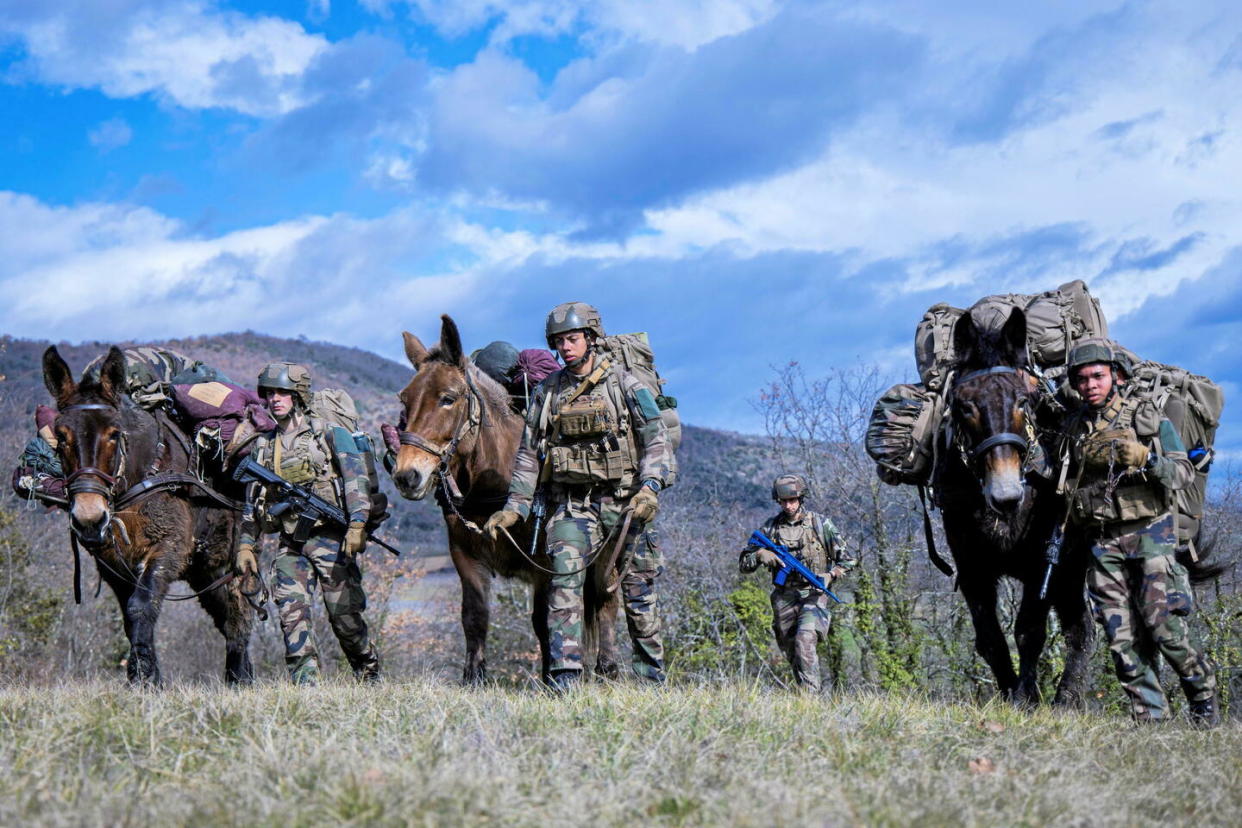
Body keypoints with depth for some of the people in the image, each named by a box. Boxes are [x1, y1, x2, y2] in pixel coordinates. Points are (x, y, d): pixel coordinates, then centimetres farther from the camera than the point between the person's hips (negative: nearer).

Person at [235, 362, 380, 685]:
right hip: (290, 545, 4)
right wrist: (245, 544, 13)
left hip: (330, 537, -4)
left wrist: (357, 524, -21)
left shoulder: (330, 434, 1)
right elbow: (252, 501, 20)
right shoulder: (263, 445, 15)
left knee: (344, 615, 0)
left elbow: (356, 479, -8)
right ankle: (304, 684, -13)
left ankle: (370, 675, 20)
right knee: (292, 612, -12)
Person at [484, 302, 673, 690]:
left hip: (623, 501, -2)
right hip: (571, 504, 2)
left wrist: (650, 487, -19)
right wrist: (514, 507, 7)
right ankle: (564, 674, -19)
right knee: (564, 578, -16)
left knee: (637, 587, 4)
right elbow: (528, 454, 14)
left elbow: (657, 441, -4)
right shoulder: (547, 392, 10)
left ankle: (652, 671, 20)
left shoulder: (625, 385, 0)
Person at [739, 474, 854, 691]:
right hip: (784, 598, 4)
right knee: (791, 650, 6)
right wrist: (761, 555, -12)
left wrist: (830, 575, -16)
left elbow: (847, 559, 2)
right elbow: (743, 563, 9)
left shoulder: (820, 524, 0)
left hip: (813, 595, -4)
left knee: (805, 640, -23)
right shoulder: (771, 527, 6)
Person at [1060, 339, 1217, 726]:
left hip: (1149, 533, -4)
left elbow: (1184, 473, -4)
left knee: (1163, 625, -10)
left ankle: (1204, 700, 8)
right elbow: (1066, 480, 24)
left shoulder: (1150, 418, -1)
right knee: (1122, 635, -1)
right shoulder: (1076, 426, 11)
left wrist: (1147, 460, -20)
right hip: (1103, 541, 4)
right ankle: (1151, 714, 4)